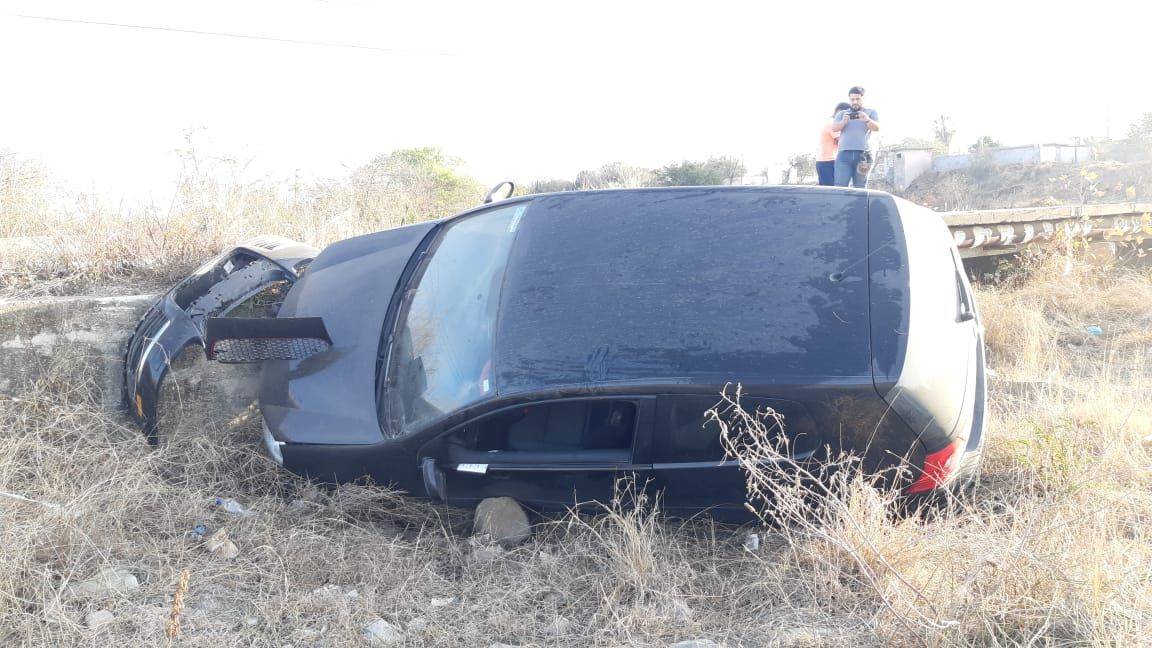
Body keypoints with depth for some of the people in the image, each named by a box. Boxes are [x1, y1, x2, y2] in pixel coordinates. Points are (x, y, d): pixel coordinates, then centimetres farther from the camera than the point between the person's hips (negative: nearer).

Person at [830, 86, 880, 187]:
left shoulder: (871, 112, 16)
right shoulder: (842, 113, 19)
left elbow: (877, 128, 1)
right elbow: (834, 128, 4)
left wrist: (867, 120, -21)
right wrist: (843, 122, -18)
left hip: (862, 155, 0)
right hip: (844, 154, 1)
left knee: (860, 189, -3)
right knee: (839, 187, -10)